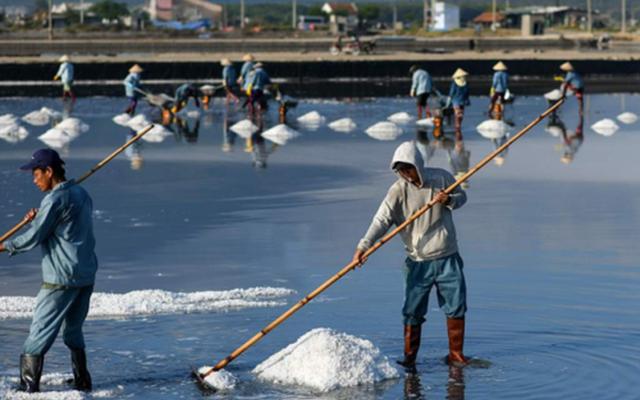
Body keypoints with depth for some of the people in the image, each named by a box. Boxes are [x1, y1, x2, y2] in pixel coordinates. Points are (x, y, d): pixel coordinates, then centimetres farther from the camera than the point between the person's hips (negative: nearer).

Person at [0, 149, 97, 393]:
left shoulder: (55, 200, -15)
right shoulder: (82, 194, 12)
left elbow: (34, 237, -14)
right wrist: (39, 218, 11)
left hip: (61, 278, -8)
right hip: (87, 275, 8)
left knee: (40, 332, -3)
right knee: (73, 329, 19)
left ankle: (28, 386, -3)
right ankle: (82, 381, 20)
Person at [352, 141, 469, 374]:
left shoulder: (441, 178, -4)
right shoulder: (399, 190, -11)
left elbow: (461, 196, 13)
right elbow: (382, 220, -21)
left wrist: (449, 200, -12)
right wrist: (364, 246, -35)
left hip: (448, 258, 2)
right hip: (418, 262, -2)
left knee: (456, 307, 7)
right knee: (413, 313, -1)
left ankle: (455, 354, 22)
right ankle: (409, 359, 10)